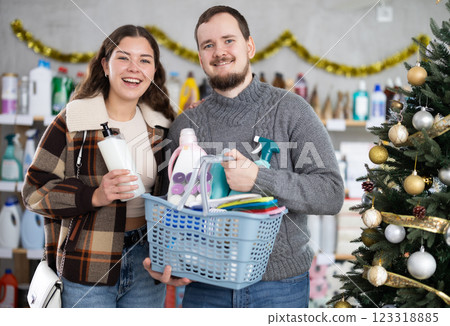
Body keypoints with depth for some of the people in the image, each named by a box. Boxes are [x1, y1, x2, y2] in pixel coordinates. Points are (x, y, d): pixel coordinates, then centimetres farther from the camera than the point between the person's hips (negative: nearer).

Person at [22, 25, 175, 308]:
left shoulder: (160, 125, 8)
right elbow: (35, 190, -9)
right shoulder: (72, 123, -7)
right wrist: (93, 196, -21)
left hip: (147, 264, 4)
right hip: (89, 269, -4)